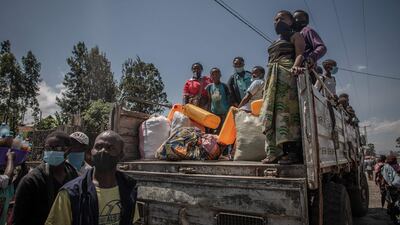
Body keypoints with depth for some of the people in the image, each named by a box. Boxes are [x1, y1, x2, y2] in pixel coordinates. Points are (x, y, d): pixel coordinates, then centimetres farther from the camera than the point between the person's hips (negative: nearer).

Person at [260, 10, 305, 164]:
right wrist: (269, 81, 17)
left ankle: (292, 152, -20)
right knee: (271, 112, -5)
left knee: (286, 110, -19)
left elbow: (300, 54, -4)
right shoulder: (275, 43, 32)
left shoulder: (295, 36, 12)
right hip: (272, 78, 7)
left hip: (287, 74, -7)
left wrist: (295, 66, -26)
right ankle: (274, 152, -7)